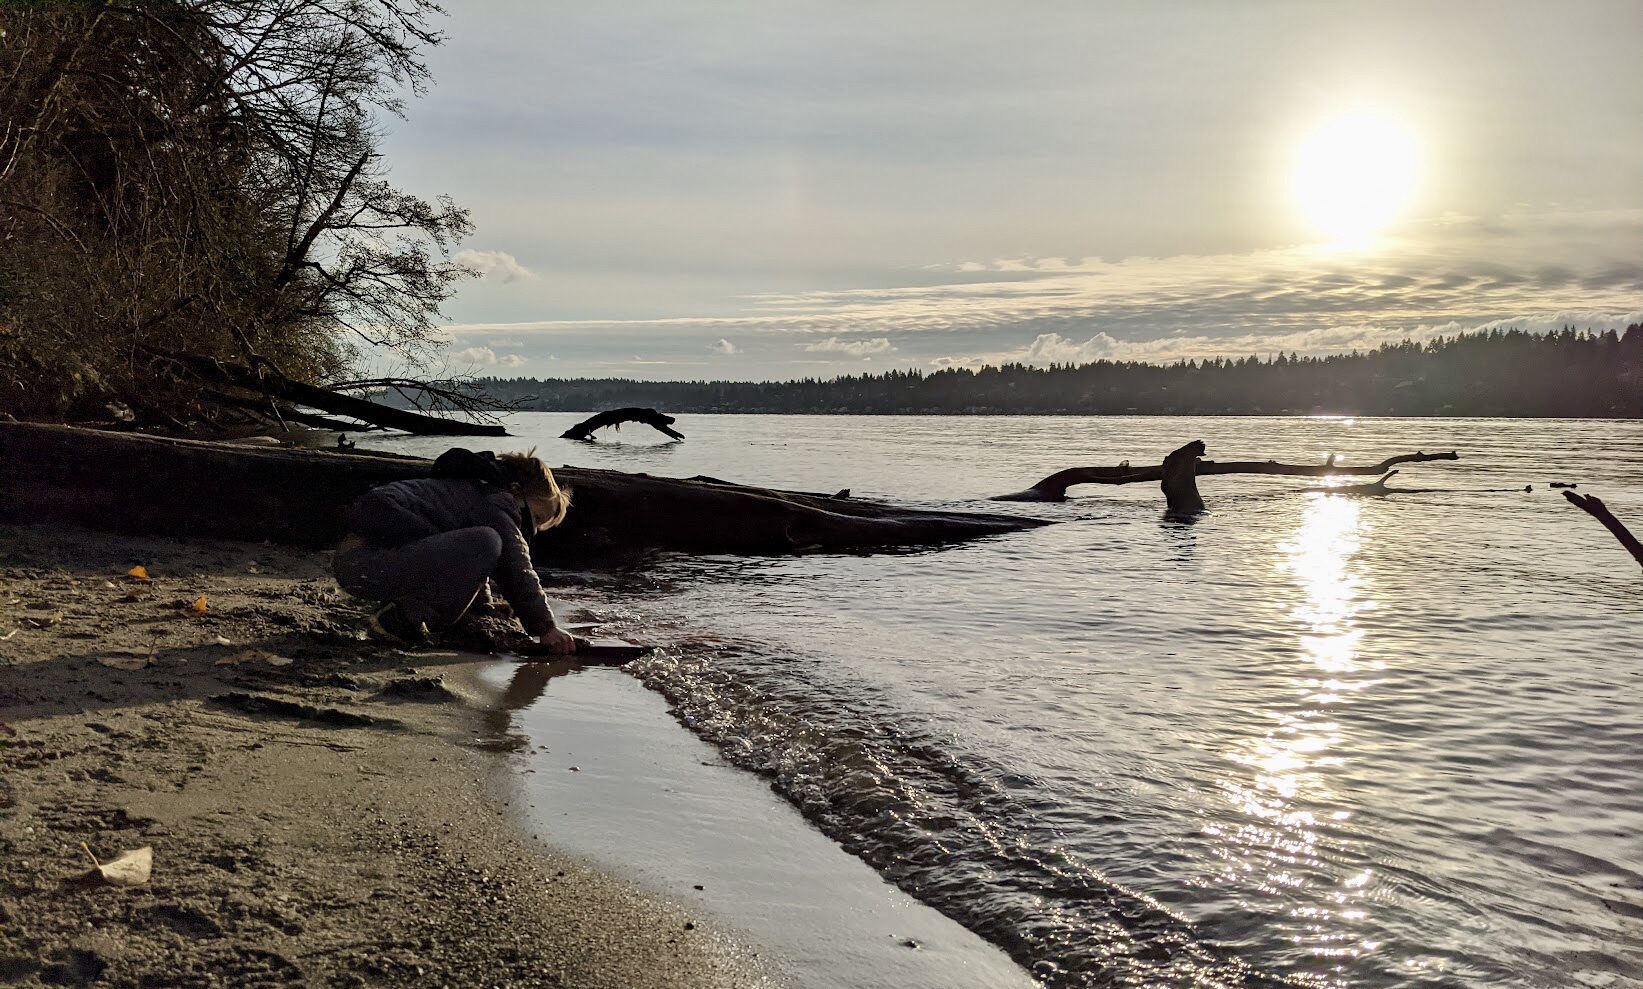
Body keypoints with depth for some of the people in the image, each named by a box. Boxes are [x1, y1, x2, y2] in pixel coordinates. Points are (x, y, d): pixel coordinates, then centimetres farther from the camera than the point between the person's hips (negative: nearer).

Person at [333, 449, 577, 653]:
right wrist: (547, 628, -6)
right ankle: (403, 618, -13)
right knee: (486, 543, -22)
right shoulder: (496, 504, -4)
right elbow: (518, 571, -10)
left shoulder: (475, 489, 28)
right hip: (367, 567, -11)